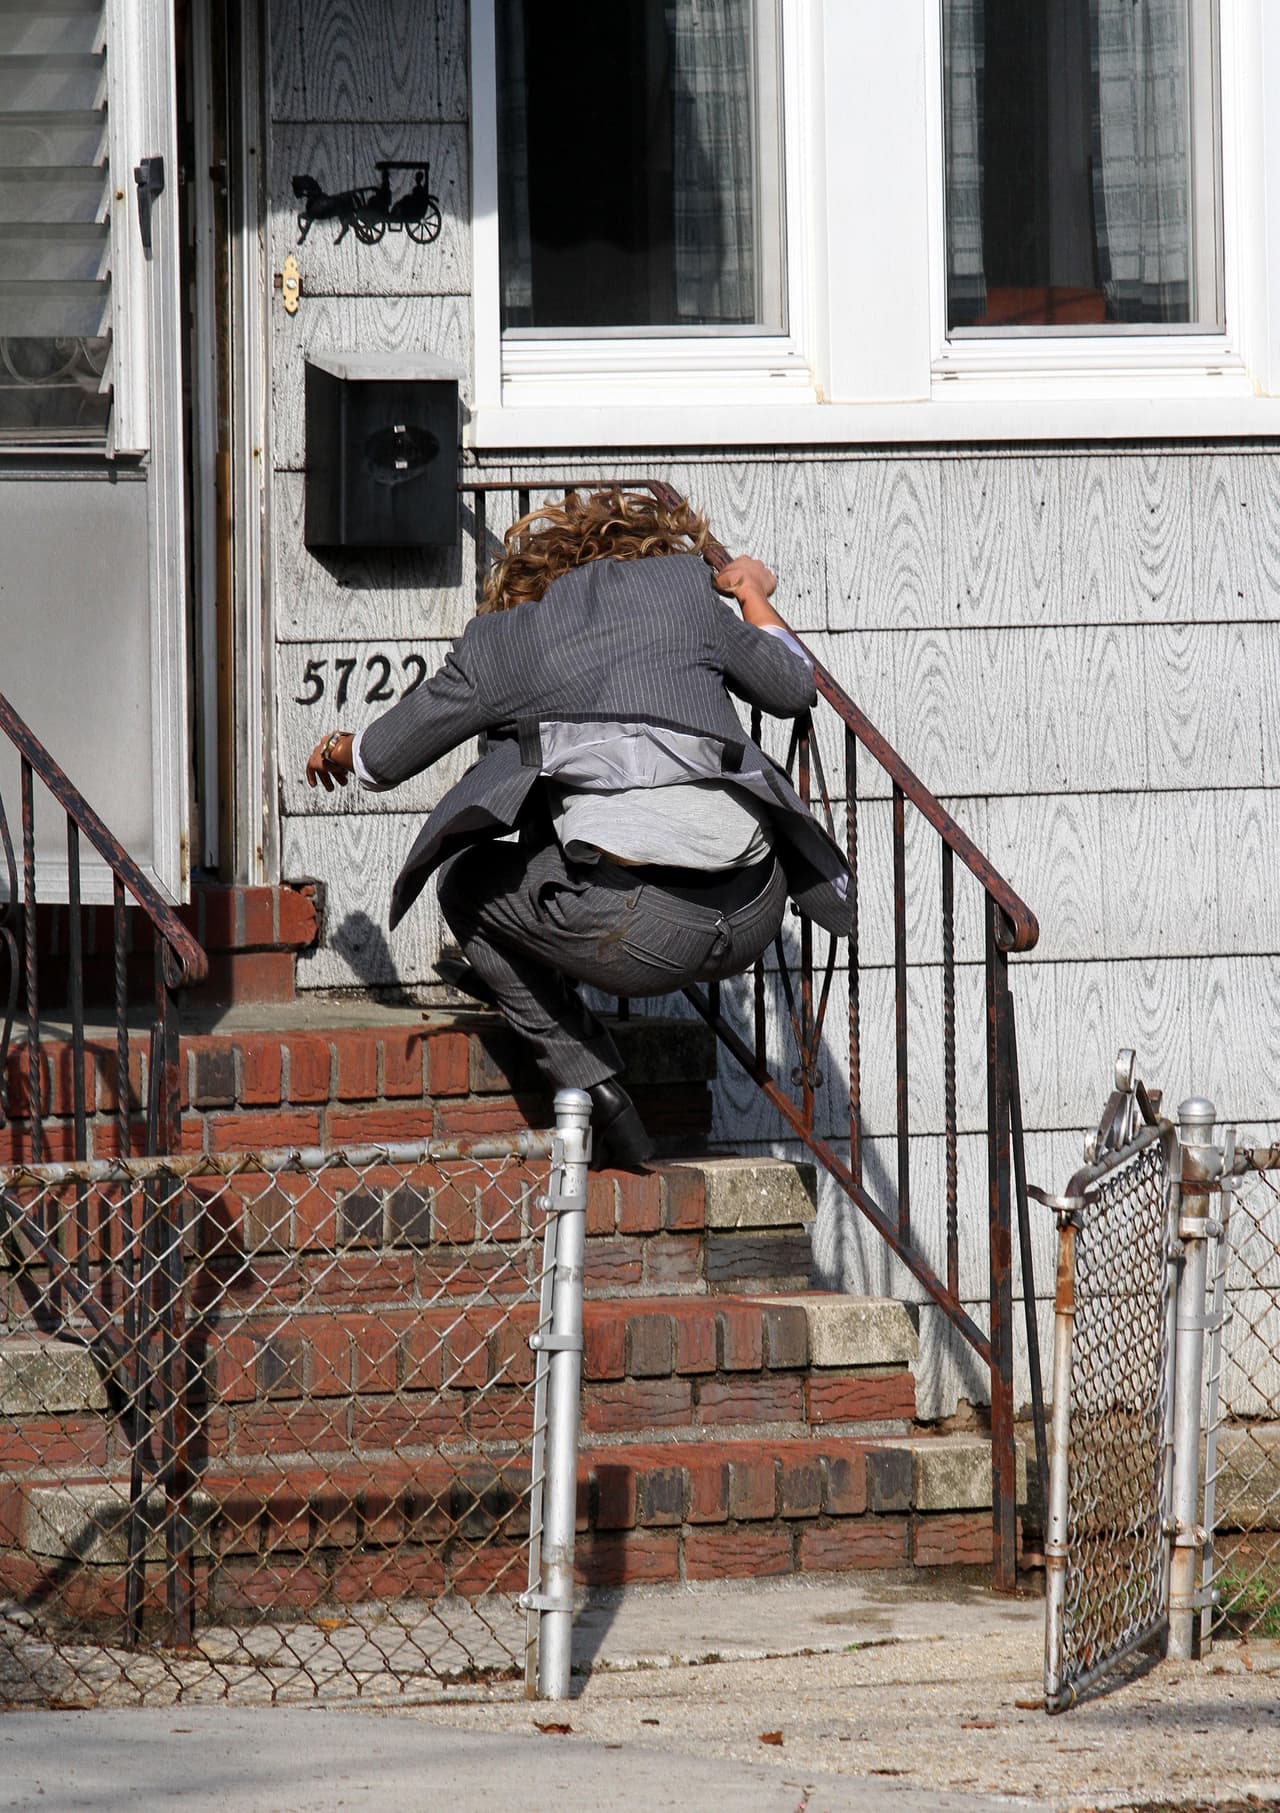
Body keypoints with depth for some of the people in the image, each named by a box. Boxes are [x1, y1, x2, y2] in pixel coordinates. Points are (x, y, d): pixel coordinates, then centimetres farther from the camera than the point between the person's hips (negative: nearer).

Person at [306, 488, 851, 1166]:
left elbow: (383, 758, 25)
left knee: (467, 884, 22)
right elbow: (794, 688, 30)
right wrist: (753, 595, 49)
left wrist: (339, 751, 50)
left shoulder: (500, 641, 13)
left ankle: (597, 1093, 15)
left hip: (639, 931, -4)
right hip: (752, 920, 4)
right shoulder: (685, 585, 16)